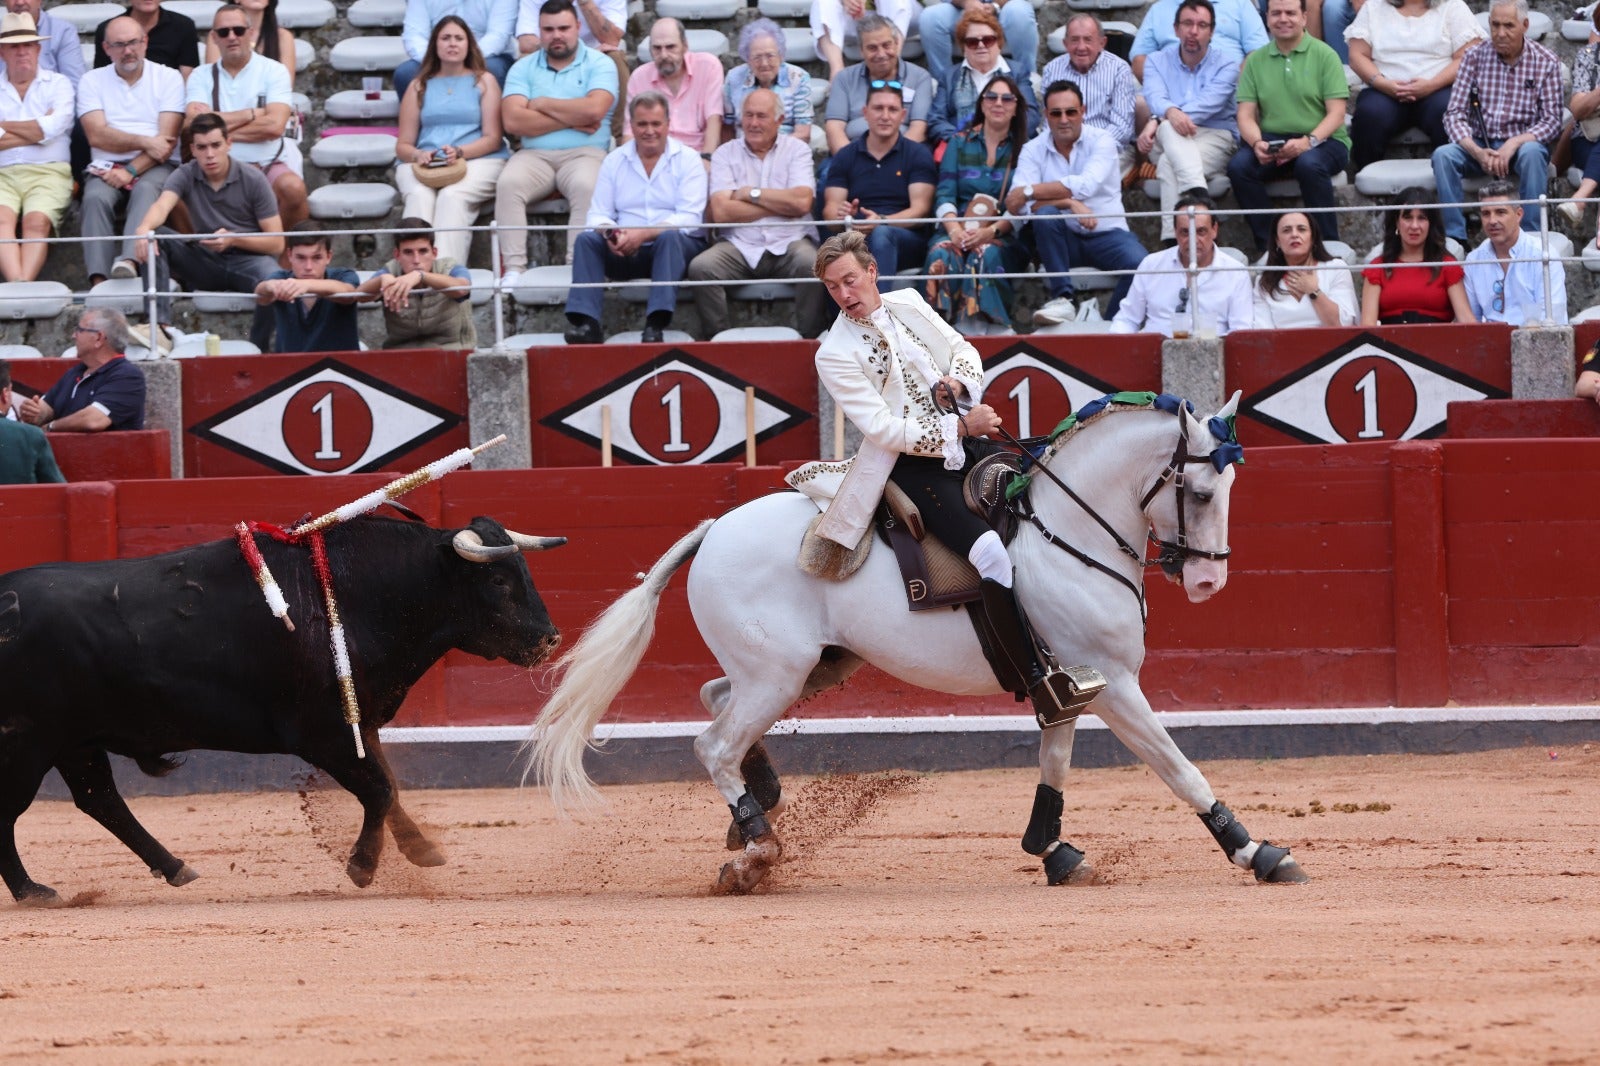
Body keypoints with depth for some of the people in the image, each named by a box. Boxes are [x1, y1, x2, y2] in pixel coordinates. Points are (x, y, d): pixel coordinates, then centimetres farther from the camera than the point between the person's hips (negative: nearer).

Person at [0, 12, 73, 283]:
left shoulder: (57, 84, 15)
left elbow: (53, 128, -3)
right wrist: (38, 129, -1)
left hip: (48, 172, 0)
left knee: (36, 220, -30)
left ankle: (25, 284, -47)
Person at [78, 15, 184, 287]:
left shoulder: (168, 78, 8)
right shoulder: (92, 81, 13)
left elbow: (167, 139, -3)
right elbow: (97, 136, -2)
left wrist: (132, 171, -14)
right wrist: (145, 142, -12)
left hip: (155, 166, -1)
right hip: (107, 166, 1)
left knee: (145, 192, -35)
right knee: (96, 198, -31)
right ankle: (99, 279, -44)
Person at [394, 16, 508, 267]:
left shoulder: (483, 81, 16)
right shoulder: (419, 86, 22)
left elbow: (492, 139, 5)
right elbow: (403, 145, 15)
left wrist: (460, 152, -15)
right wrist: (417, 155, -10)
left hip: (477, 160, -2)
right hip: (422, 163, 2)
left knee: (452, 196, -35)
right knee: (419, 196, -33)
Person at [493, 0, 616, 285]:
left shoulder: (599, 64, 7)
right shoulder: (523, 68, 12)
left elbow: (594, 110, -13)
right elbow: (513, 121, -3)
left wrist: (543, 104, -1)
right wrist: (571, 120, -5)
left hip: (583, 154, -2)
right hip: (534, 155, 2)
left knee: (586, 186, -35)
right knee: (508, 183, -29)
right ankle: (513, 268, -32)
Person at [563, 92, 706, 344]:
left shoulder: (687, 160, 1)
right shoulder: (614, 161, 12)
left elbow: (689, 218, -11)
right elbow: (598, 215, 5)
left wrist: (644, 234, -25)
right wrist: (610, 234, -20)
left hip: (674, 248, -3)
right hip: (625, 255, 3)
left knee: (670, 238, -36)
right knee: (586, 239, -23)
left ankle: (656, 323, -47)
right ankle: (585, 323, -35)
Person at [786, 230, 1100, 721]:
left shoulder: (908, 305, 9)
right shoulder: (835, 356, -8)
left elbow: (963, 350, 17)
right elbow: (884, 429, -15)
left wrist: (958, 381, -7)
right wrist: (960, 427, -19)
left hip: (969, 442, 7)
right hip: (912, 465, -7)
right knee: (991, 555, -26)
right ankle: (1039, 682, -23)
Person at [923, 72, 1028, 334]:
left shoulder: (1023, 150, 10)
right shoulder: (960, 143, 15)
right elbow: (944, 195, 5)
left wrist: (991, 231, -18)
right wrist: (954, 228, -16)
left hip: (1003, 234, -1)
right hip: (957, 229, 1)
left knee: (986, 255, -37)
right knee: (942, 255, -34)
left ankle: (979, 325, -39)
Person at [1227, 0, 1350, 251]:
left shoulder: (1324, 55, 1)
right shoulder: (1255, 60, 12)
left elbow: (1336, 114, -6)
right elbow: (1246, 115, 7)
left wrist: (1308, 142, -23)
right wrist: (1257, 143, -16)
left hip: (1322, 140, -3)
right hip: (1272, 140, 3)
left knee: (1309, 164, -37)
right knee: (1239, 166, -26)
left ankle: (1328, 246, -25)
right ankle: (1267, 246, -18)